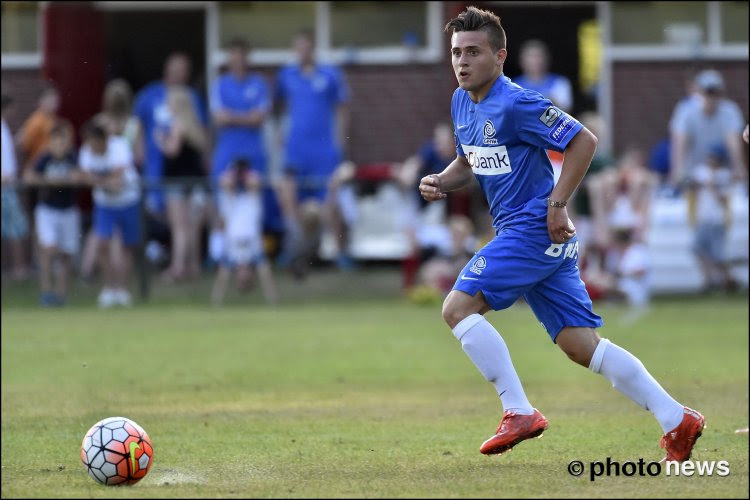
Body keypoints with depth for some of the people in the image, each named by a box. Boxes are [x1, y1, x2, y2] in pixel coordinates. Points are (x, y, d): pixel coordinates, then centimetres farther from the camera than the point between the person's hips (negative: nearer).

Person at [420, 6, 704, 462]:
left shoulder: (516, 104, -16)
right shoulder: (462, 103, 12)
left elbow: (584, 141, -16)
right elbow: (469, 162, 26)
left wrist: (556, 204, -17)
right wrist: (441, 183, 6)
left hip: (535, 229, -9)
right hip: (519, 232, 9)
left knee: (458, 308, -13)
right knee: (581, 345, 5)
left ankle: (520, 412, -10)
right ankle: (677, 420, 6)